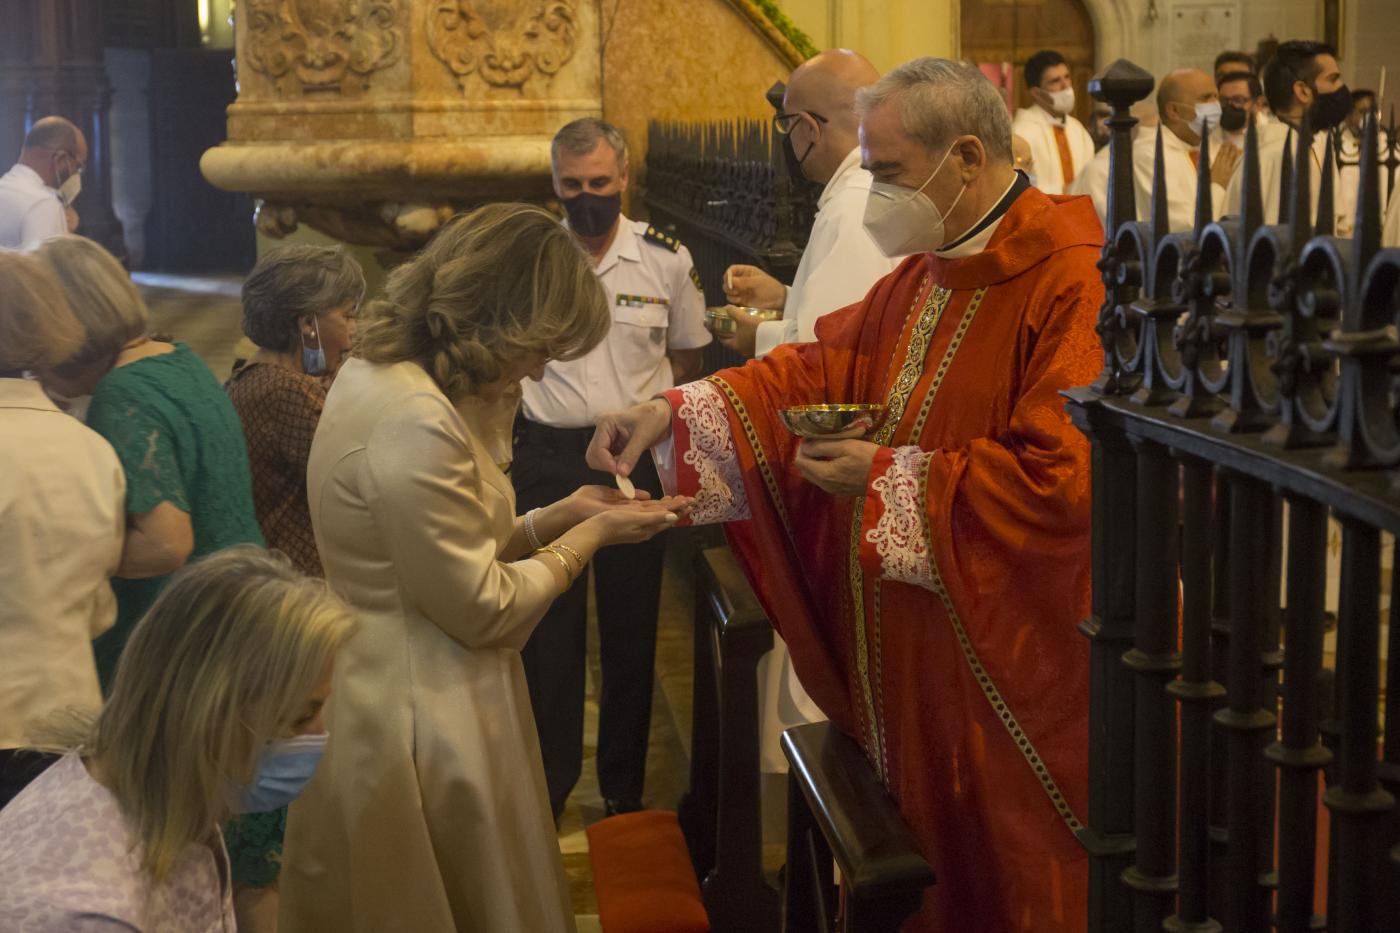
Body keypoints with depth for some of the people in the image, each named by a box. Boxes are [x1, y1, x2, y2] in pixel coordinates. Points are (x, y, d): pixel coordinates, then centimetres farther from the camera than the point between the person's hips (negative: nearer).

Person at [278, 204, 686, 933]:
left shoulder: (376, 373, 3)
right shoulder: (417, 422, -27)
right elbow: (484, 608, -20)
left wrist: (555, 517, 4)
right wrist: (590, 537, -8)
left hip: (381, 693, 10)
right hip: (418, 727, -10)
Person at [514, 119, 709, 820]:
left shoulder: (668, 259, 0)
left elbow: (686, 359, 12)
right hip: (547, 459, 0)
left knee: (630, 628, 9)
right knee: (547, 628, 5)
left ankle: (624, 786, 23)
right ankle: (548, 784, 19)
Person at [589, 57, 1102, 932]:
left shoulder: (1075, 285, -22)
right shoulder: (925, 276, 8)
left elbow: (1065, 477, -28)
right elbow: (819, 367, 8)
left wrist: (894, 479, -19)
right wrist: (674, 411, -5)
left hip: (1012, 663, -8)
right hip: (913, 657, 8)